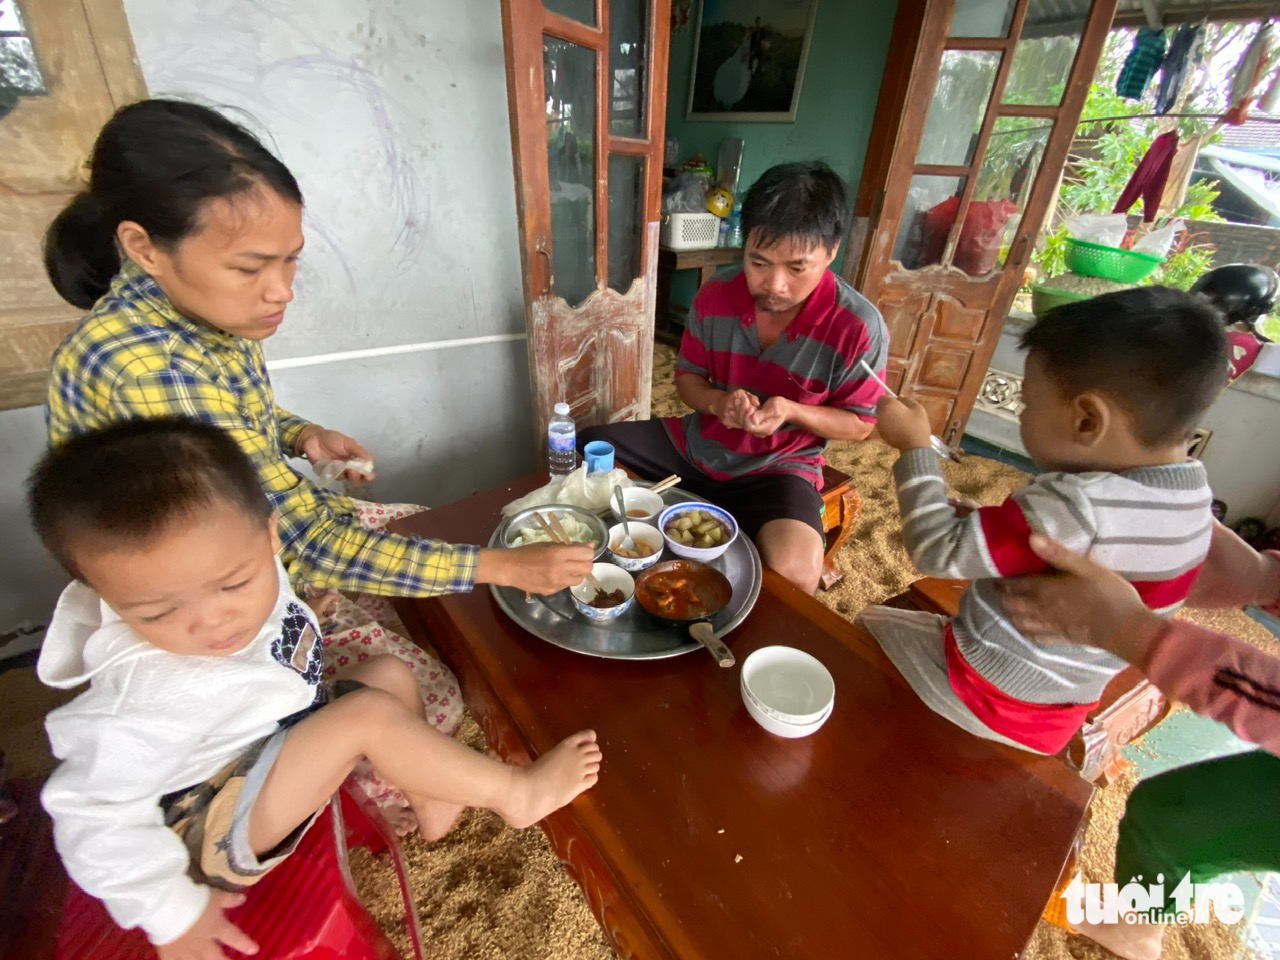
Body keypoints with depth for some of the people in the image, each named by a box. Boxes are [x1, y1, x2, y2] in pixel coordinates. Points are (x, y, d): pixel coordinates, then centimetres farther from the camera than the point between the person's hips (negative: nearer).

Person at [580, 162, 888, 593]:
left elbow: (859, 425, -7)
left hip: (779, 468, -4)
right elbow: (687, 378, 4)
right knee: (584, 453, -1)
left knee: (795, 570, -33)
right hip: (694, 445, 5)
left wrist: (791, 411, -27)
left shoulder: (859, 328, -19)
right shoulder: (713, 297, -9)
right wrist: (718, 401, -21)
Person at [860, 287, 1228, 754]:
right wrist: (986, 522, 2)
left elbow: (939, 554, -28)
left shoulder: (1073, 506, -34)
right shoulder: (1193, 494, -5)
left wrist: (915, 447, -20)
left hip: (985, 698, -7)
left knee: (872, 623, 14)